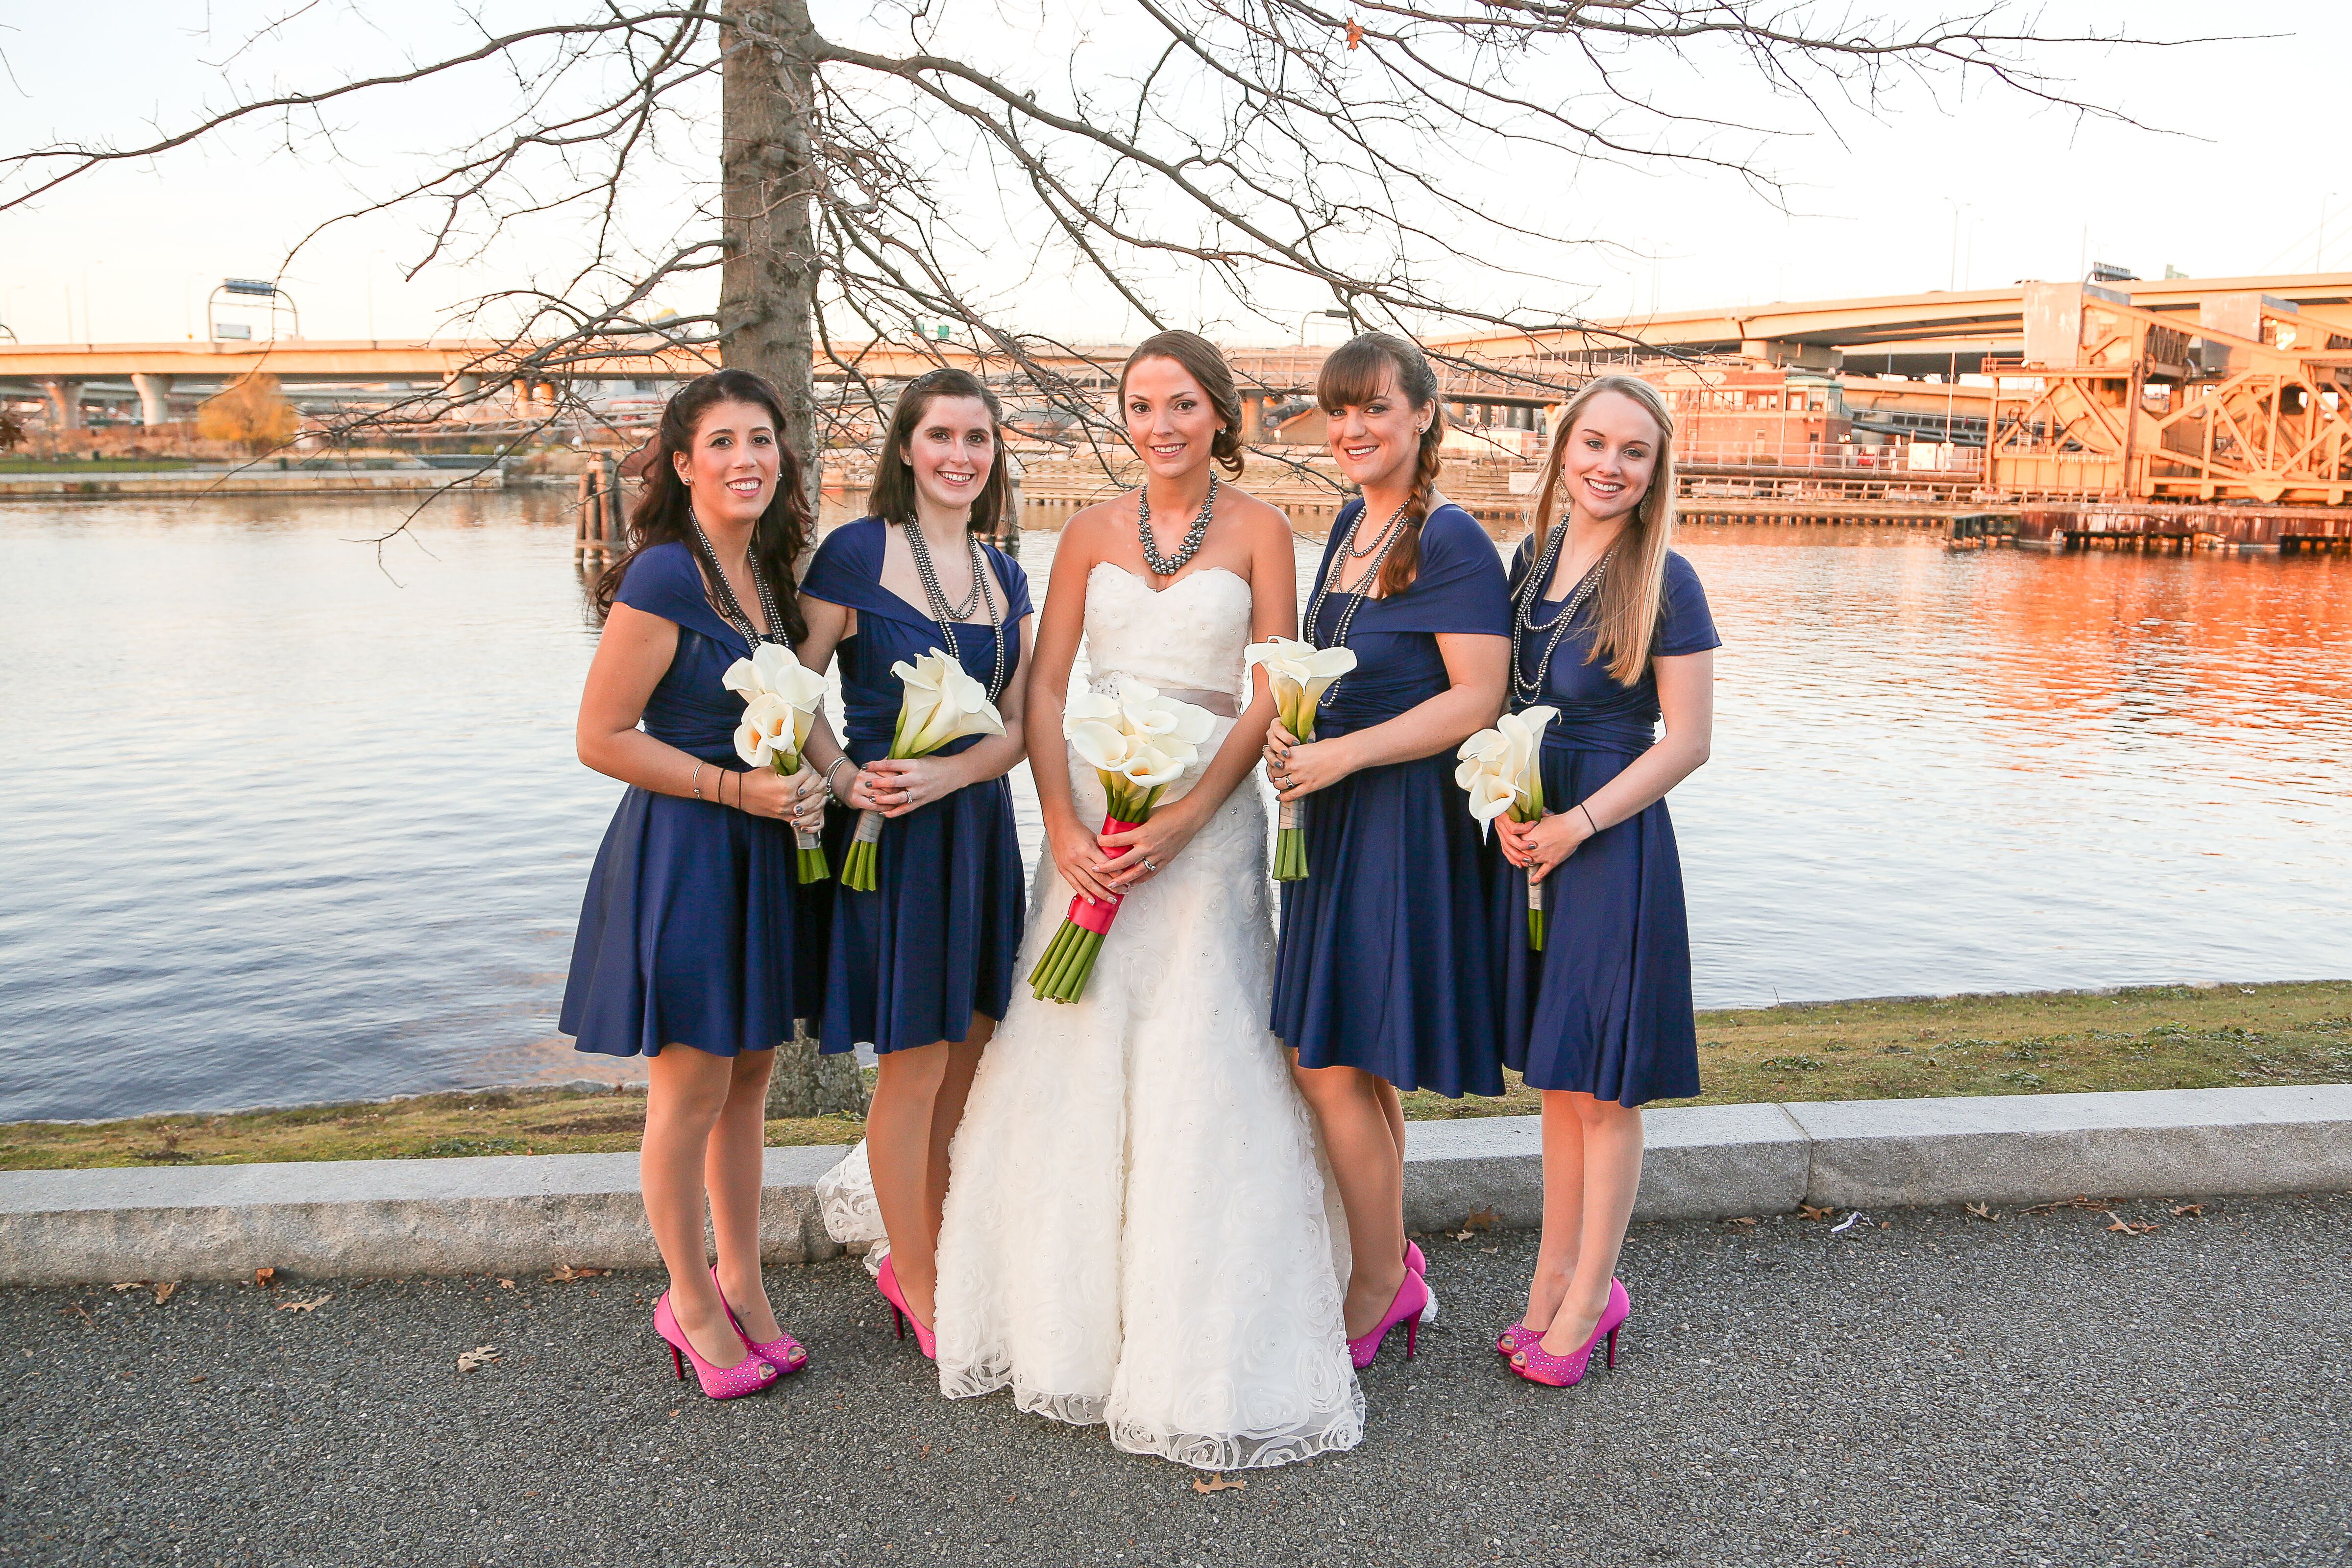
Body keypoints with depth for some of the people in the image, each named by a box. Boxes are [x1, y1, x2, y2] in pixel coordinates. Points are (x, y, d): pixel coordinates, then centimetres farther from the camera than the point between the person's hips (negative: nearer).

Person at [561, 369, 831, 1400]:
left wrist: (803, 783, 4)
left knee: (750, 1077, 16)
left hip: (761, 851, 8)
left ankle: (742, 1285, 32)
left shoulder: (765, 572, 9)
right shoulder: (664, 577, -16)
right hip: (683, 852, -8)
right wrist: (739, 789, -18)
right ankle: (692, 1302, 25)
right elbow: (601, 737, -16)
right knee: (693, 1087, 4)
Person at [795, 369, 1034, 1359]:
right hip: (888, 834, -6)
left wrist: (948, 773, -12)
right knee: (915, 1067, 2)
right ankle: (921, 1292, 21)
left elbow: (1016, 726, 6)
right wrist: (844, 779, -20)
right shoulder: (856, 552, -6)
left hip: (977, 828, 6)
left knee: (967, 1058, 13)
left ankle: (920, 1259, 33)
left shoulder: (1004, 576, 10)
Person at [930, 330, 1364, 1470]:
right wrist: (1062, 824, -10)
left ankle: (1197, 1346, 12)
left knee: (1196, 1062, -3)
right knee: (1076, 1050, 6)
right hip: (1092, 813, 3)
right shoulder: (1091, 532, 9)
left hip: (1207, 813, -3)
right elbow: (1045, 688, 4)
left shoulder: (1258, 530, 1)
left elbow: (1271, 695, -4)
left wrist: (1184, 818, -15)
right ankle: (1077, 1319, 24)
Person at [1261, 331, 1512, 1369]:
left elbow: (1478, 700, -18)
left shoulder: (1451, 543, -13)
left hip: (1406, 822, -9)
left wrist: (1341, 755, -20)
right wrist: (1288, 730, 10)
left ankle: (1378, 1287, 14)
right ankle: (1391, 1271, 30)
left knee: (1331, 1067, -5)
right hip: (1337, 816, 9)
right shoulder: (1350, 524, 13)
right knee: (1356, 1066, 15)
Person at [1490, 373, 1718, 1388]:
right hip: (1530, 836, 6)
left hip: (1613, 842, -6)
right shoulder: (1533, 558, 8)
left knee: (1601, 1084, 3)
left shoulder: (1664, 581, -10)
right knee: (1554, 1075, 15)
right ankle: (1556, 1276, 28)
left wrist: (1576, 825, -16)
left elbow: (1687, 741, -11)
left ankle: (1589, 1297, 18)